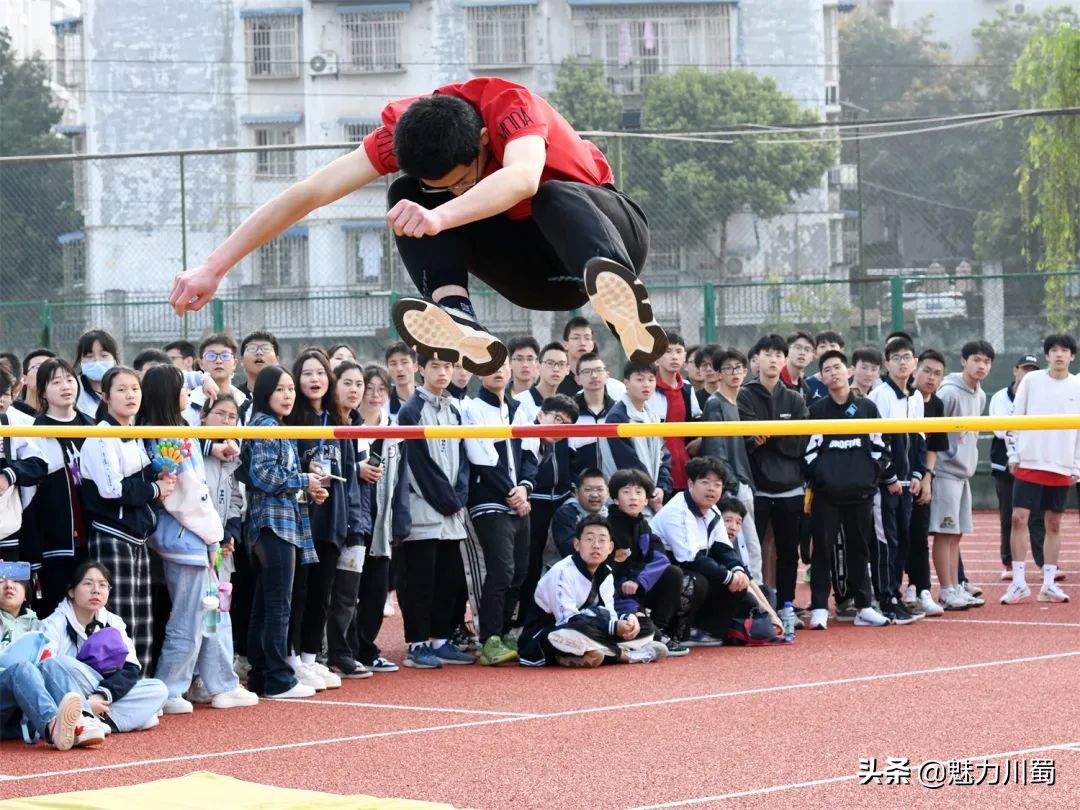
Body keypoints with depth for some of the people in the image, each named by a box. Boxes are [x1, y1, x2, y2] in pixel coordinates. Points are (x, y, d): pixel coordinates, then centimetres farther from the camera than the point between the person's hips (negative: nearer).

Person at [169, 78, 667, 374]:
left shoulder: (511, 107, -31)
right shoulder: (405, 127, -17)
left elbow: (522, 178, -53)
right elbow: (308, 194, -18)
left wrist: (441, 216, -70)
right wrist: (213, 269, -25)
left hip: (599, 231, -5)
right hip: (533, 272, 5)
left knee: (555, 197, -40)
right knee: (407, 195, -20)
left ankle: (617, 296, -68)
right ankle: (458, 321, -44)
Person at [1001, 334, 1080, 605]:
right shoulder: (1031, 381, 1)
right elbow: (1015, 419, 3)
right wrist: (1014, 455, -1)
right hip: (1029, 462, -1)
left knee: (1054, 524, 5)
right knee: (1019, 518, -7)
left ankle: (1049, 584, 11)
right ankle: (1018, 582, -2)